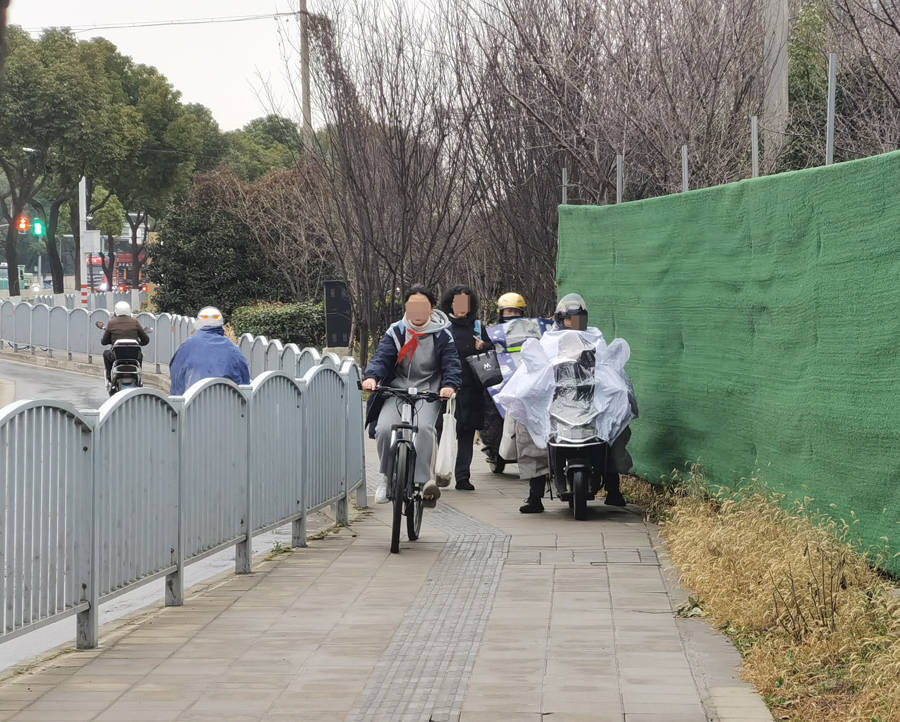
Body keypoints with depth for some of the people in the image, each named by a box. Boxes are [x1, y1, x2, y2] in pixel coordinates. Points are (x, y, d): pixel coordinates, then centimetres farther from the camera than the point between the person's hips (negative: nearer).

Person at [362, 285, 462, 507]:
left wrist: (450, 385, -24)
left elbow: (452, 364, -1)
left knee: (423, 427, -31)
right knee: (384, 429, -23)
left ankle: (422, 480, -33)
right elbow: (381, 357, -1)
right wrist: (371, 377, -23)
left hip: (428, 393, -2)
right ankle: (386, 476, 0)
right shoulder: (396, 332, 8)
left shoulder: (442, 335, 5)